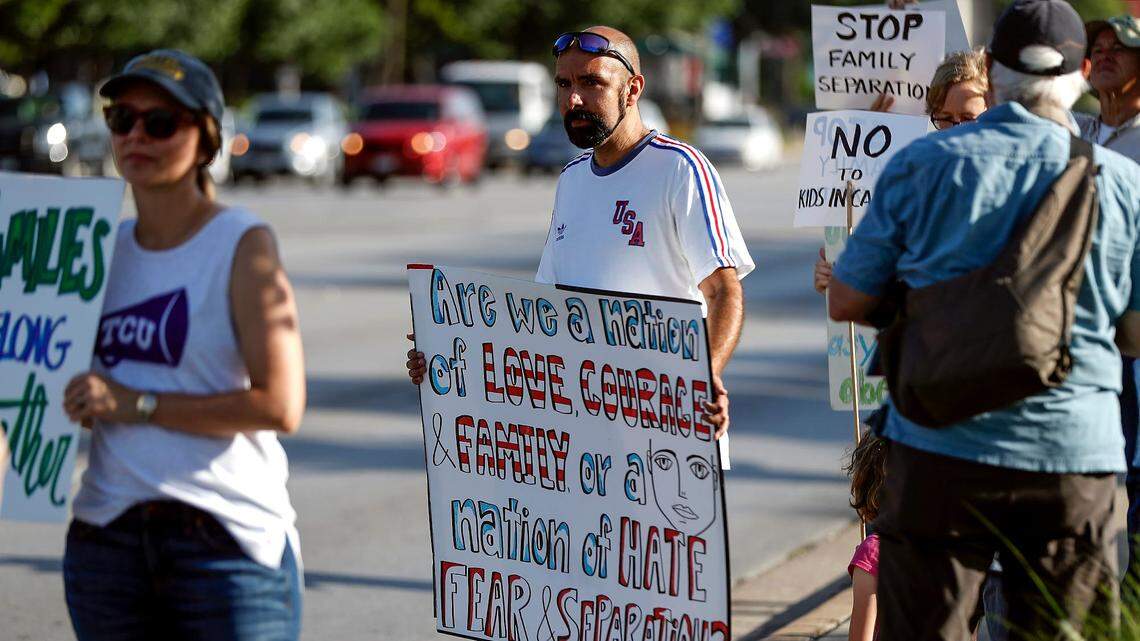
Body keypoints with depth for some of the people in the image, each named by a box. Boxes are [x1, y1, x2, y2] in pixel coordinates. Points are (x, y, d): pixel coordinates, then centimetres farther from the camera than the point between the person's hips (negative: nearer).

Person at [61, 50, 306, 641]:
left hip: (227, 539, -5)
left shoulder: (242, 245, -6)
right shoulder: (105, 245, 12)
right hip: (105, 538, 6)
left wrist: (136, 404, -14)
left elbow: (281, 407, -15)